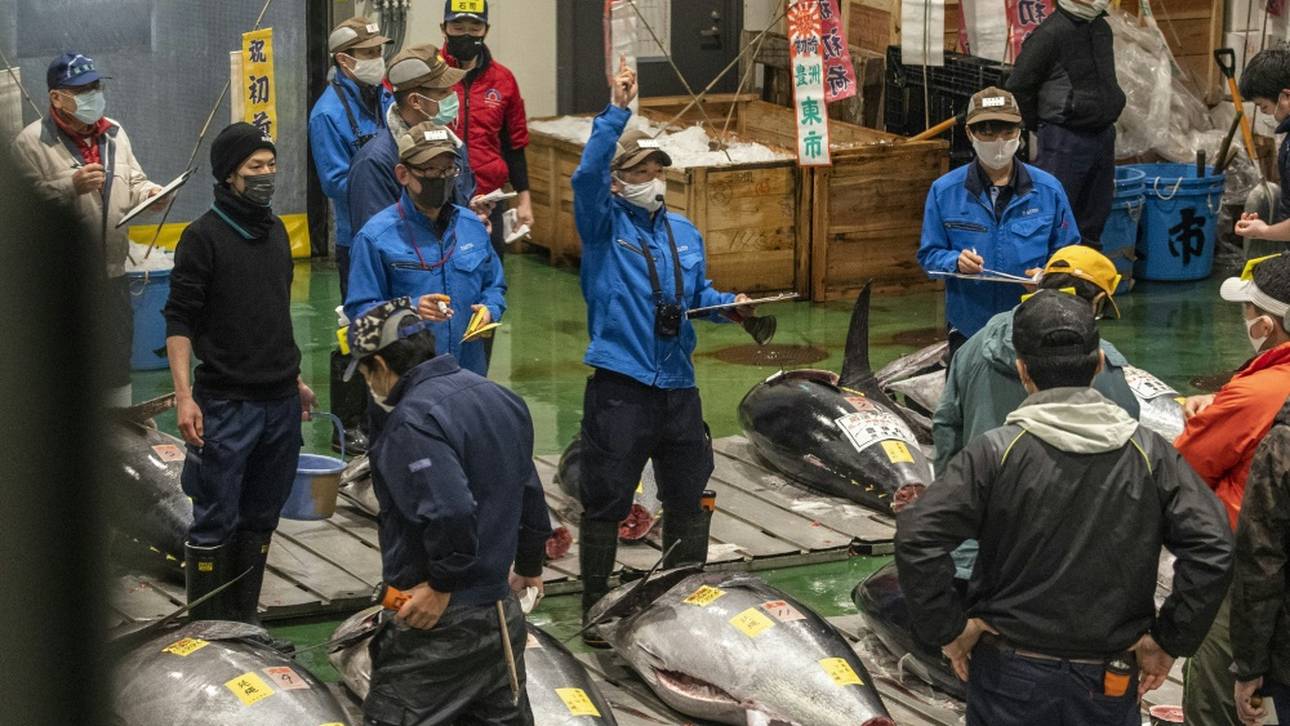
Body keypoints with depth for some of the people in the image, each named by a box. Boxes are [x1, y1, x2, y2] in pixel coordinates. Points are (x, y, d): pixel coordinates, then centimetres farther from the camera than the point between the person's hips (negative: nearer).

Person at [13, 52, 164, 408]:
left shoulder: (114, 133, 11)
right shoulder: (31, 143, -10)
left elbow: (133, 182, 19)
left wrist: (148, 192, -3)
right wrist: (71, 186, -25)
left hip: (112, 270, 6)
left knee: (118, 355, 15)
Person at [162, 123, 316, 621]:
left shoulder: (275, 231, 14)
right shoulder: (204, 236, -8)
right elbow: (179, 320, -10)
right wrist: (184, 396, -18)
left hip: (281, 402, 7)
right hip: (227, 404, -7)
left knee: (261, 519, 11)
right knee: (216, 523, -3)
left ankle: (243, 620, 21)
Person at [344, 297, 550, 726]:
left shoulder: (414, 421, -19)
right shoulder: (497, 398, 11)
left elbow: (450, 511, -31)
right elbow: (529, 495, 20)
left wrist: (442, 586, -18)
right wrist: (529, 565, 31)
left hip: (440, 621, -9)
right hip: (504, 612, 9)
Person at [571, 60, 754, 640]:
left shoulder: (684, 232, 15)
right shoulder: (604, 226, -3)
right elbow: (587, 175, -21)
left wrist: (730, 304, 0)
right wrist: (618, 111, -26)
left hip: (677, 385, 6)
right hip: (620, 388, -6)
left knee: (687, 500, 15)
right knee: (606, 504, -1)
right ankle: (595, 610, 10)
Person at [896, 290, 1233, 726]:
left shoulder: (995, 453, -11)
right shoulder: (1149, 455, -5)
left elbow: (918, 539, -19)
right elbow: (1212, 550, -12)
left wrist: (948, 629, -8)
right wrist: (1169, 641, -4)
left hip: (1011, 676, -1)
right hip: (1111, 685, 2)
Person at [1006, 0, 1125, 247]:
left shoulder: (1102, 29, 9)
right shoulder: (1050, 33, -15)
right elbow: (1018, 86, -12)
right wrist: (1040, 126, -3)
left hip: (1103, 135, 8)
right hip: (1065, 140, -8)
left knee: (1094, 217, 14)